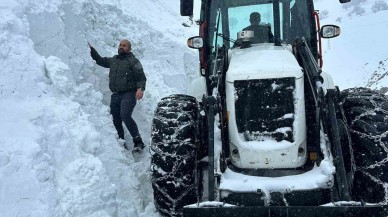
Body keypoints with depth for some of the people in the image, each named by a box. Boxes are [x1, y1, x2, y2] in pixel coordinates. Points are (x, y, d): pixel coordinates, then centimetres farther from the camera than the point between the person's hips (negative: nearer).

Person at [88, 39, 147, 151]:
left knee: (125, 115, -25)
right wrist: (91, 49, 25)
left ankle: (138, 141, -19)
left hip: (129, 94, -6)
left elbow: (141, 77, -6)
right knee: (116, 120, 4)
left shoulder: (133, 61, 1)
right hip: (115, 95, 6)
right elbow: (100, 60, 34)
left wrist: (141, 88, -23)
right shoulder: (113, 60, 19)